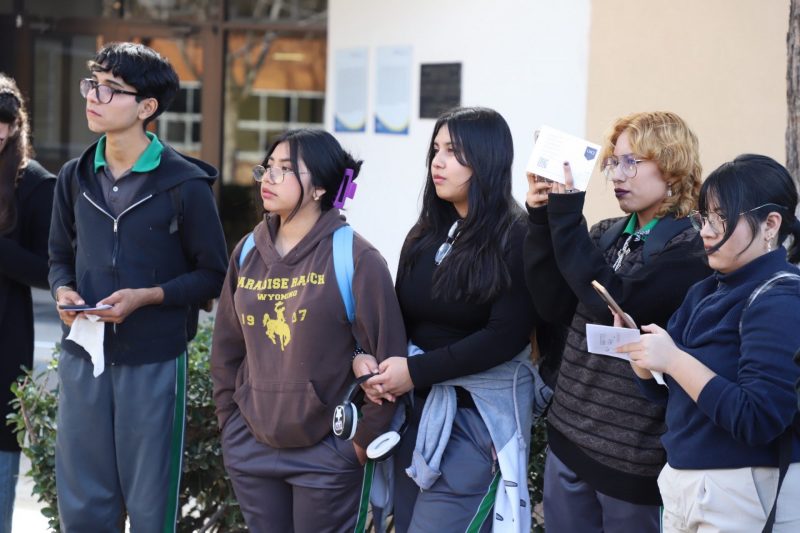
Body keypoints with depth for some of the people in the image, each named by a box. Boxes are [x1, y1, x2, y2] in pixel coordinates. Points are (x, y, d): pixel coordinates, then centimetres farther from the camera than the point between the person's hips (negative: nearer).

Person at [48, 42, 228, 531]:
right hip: (84, 357, 5)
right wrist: (63, 290, -4)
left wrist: (146, 297, -16)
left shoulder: (185, 184, -9)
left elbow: (213, 275, -3)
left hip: (154, 362, -4)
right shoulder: (76, 178, 7)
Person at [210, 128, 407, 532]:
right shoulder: (248, 253, 6)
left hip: (327, 453, -5)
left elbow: (388, 358, -12)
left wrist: (365, 440, -9)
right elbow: (226, 349, 14)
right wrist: (230, 422, 10)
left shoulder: (355, 259, -11)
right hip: (251, 448, 5)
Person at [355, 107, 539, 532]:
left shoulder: (517, 238, -10)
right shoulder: (425, 234, 11)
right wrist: (365, 356, -10)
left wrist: (416, 371, -18)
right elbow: (399, 317, 12)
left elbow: (506, 336, -18)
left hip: (478, 415, -7)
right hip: (416, 407, 7)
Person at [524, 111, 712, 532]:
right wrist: (542, 220, -6)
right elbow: (556, 306, 1)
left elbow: (616, 304, -23)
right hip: (569, 435, 6)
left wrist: (565, 217, -19)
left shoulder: (693, 248, -12)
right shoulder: (605, 234, 9)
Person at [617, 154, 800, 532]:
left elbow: (758, 420, -25)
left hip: (746, 496, -8)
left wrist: (673, 359, -24)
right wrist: (636, 349, -7)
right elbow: (665, 390, 12)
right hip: (682, 482, 8)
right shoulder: (707, 292, 9)